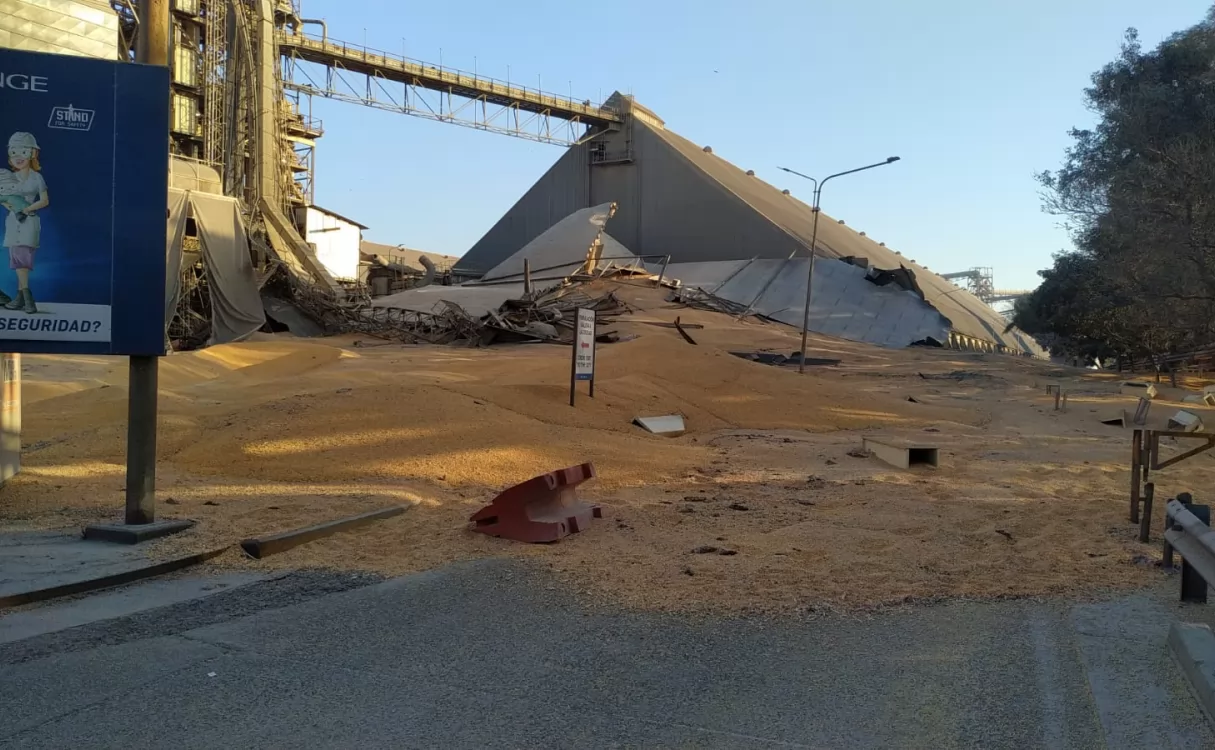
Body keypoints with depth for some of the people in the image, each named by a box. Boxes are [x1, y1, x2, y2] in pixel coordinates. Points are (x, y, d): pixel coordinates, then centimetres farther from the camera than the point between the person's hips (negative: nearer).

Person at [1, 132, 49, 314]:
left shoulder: (36, 177, 0)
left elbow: (45, 201, -5)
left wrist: (27, 209, -14)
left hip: (29, 220, -4)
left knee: (22, 256, -9)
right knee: (18, 257, -2)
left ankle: (21, 295, -5)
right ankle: (25, 295, 0)